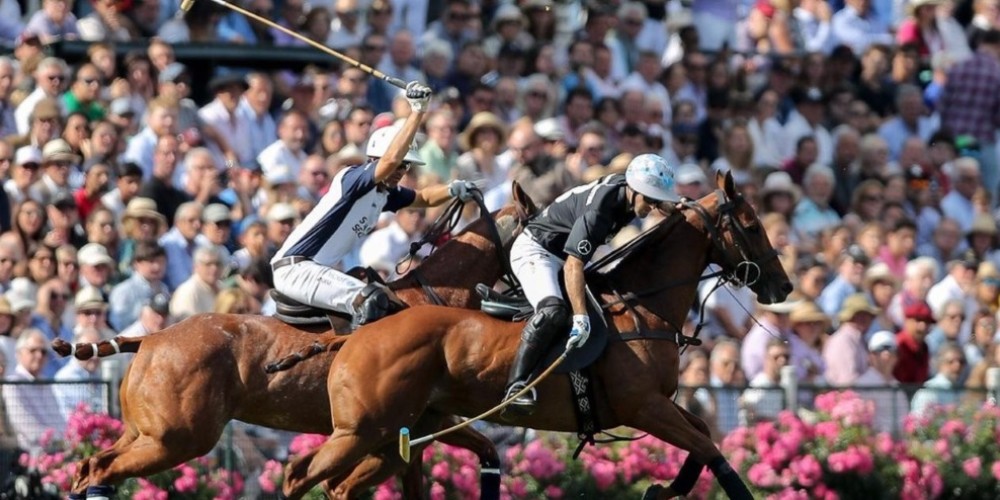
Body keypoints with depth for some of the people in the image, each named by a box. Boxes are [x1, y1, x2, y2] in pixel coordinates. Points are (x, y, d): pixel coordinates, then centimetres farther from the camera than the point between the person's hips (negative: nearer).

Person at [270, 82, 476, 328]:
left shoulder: (385, 194, 13)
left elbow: (423, 198, 27)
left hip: (319, 270, 11)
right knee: (372, 299, -33)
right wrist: (418, 111, -29)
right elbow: (390, 160, -30)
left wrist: (452, 190, 4)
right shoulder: (351, 178, -14)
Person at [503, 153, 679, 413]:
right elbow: (573, 265, -39)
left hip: (561, 255, 11)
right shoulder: (596, 212, -34)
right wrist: (581, 318, -46)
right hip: (534, 251, -11)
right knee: (553, 311, -33)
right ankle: (517, 386, -37)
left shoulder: (627, 187, -7)